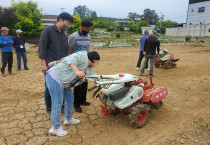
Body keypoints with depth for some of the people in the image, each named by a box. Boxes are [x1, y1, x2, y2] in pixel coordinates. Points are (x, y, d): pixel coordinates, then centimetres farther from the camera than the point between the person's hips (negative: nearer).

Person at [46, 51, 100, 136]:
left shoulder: (88, 68, 18)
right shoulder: (83, 56, -10)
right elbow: (70, 59, -23)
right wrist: (77, 71, -33)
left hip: (63, 81, 11)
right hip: (55, 78, -11)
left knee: (70, 98, 20)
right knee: (57, 104, -5)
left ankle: (68, 119, 37)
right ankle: (55, 128, 9)